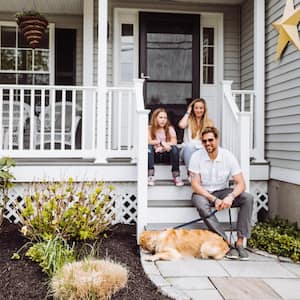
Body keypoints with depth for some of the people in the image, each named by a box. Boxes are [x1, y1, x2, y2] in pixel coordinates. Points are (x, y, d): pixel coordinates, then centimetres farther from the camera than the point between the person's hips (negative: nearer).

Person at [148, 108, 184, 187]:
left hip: (166, 155, 1)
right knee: (148, 147, -31)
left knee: (174, 148, -29)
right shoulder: (149, 129, 0)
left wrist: (162, 147, -23)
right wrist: (161, 142, -28)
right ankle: (150, 176, -35)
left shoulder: (170, 129, 4)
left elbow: (174, 142, -11)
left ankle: (176, 176, -27)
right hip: (155, 155, -1)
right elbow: (148, 141, -17)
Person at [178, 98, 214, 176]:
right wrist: (188, 112, 1)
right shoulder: (189, 120, 9)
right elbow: (181, 125, -15)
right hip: (188, 150, 0)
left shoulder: (209, 123, 13)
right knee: (189, 146, -36)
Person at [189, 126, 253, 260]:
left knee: (248, 198, -23)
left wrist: (231, 197, -33)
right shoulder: (196, 156, -12)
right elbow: (195, 185, -14)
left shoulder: (228, 156, -9)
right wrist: (214, 199, -26)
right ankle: (227, 243, -29)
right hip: (202, 193, -2)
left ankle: (240, 242, -23)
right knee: (201, 204, -37)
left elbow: (240, 183, -12)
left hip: (222, 192, 2)